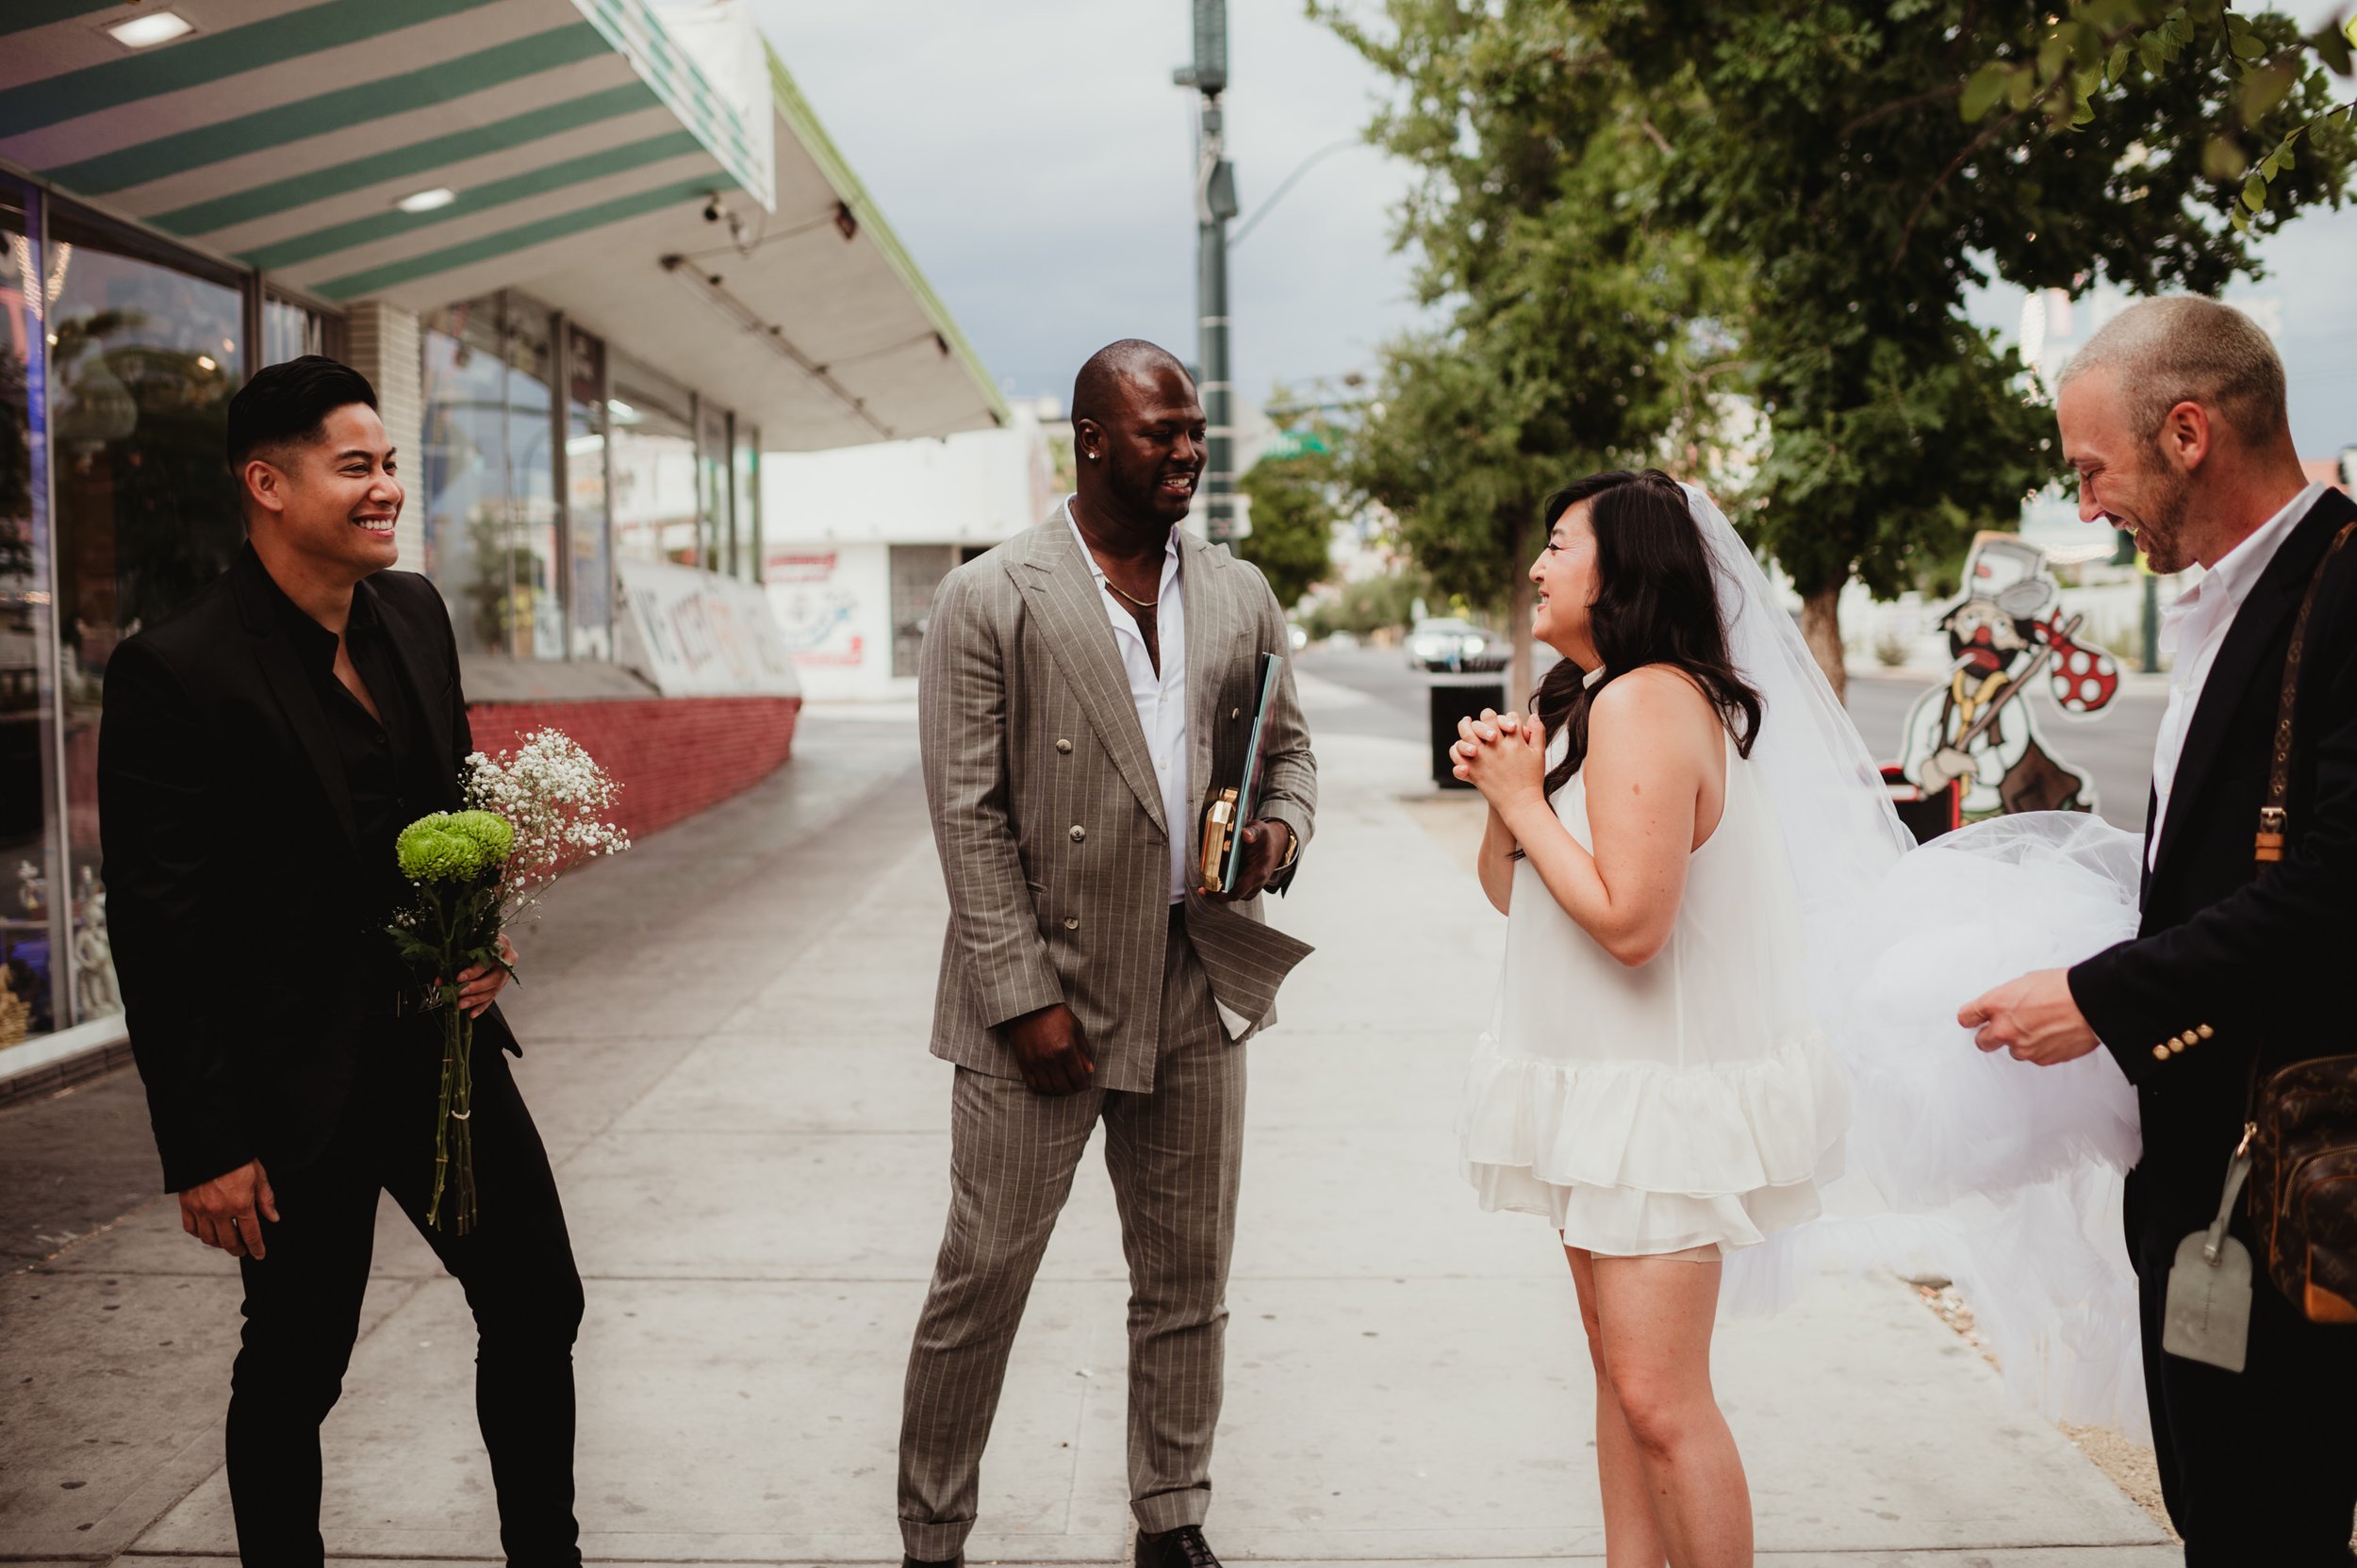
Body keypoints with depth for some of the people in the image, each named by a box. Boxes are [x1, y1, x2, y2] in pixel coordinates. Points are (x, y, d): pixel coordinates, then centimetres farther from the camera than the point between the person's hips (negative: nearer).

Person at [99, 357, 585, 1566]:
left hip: (440, 1043, 7)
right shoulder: (176, 673, -17)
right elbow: (157, 934, -16)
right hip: (299, 1089, -6)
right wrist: (205, 1148, -15)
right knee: (294, 1370, 9)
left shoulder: (414, 613, 3)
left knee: (538, 1306, 14)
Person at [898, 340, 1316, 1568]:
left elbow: (1287, 745, 18)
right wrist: (1025, 998, -14)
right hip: (1043, 996, -4)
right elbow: (968, 816, -10)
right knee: (982, 1280, 4)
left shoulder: (1239, 595, 7)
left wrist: (1282, 828, -6)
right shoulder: (990, 601, -7)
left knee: (1188, 1280, 15)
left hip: (1197, 995, 5)